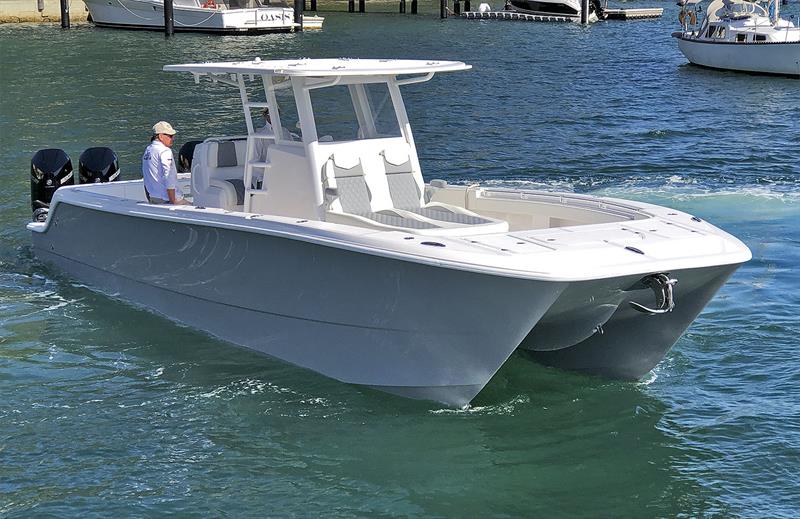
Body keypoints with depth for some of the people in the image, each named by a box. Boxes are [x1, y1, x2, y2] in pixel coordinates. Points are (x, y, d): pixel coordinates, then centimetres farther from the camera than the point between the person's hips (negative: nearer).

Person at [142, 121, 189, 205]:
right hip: (166, 200, -9)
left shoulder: (147, 151, 15)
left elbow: (146, 180, 20)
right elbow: (169, 180, -20)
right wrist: (173, 202, -18)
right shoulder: (165, 151, -13)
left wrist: (150, 201, 25)